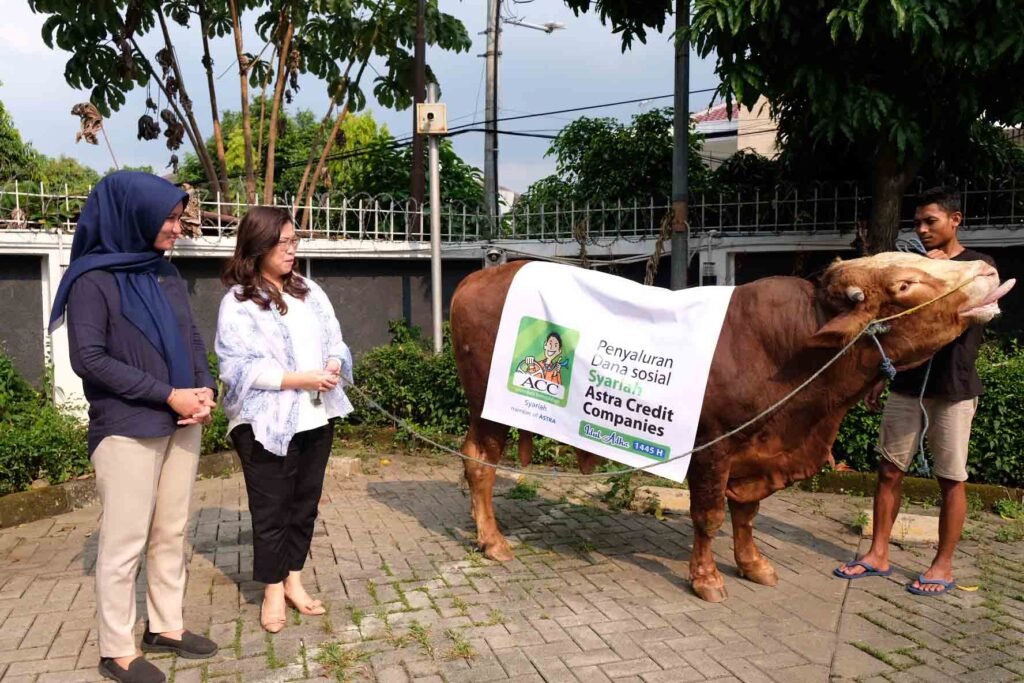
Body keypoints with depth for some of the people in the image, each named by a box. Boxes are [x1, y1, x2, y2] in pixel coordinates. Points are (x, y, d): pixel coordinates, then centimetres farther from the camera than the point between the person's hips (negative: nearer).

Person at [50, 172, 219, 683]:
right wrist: (168, 395, -16)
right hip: (127, 430, -6)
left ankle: (165, 627, 26)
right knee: (125, 542, 0)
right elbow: (89, 358, -15)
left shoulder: (166, 274, 11)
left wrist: (204, 391, -4)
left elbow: (192, 340, 15)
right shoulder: (94, 279, -8)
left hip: (181, 424, 7)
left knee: (171, 533, 12)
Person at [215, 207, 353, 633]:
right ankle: (273, 590, 20)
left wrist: (334, 366, -13)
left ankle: (293, 579, 29)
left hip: (316, 418, 6)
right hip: (267, 424, -6)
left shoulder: (309, 292, 9)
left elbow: (335, 341, 10)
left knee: (306, 502, 14)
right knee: (271, 508, 6)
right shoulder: (238, 303, -9)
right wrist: (301, 379, -22)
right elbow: (241, 368, -17)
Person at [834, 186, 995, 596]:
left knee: (950, 480, 2)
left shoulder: (979, 265, -1)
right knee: (889, 470, 5)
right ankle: (878, 555, 14)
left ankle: (943, 566, 13)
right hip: (907, 386, 5)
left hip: (953, 390, -5)